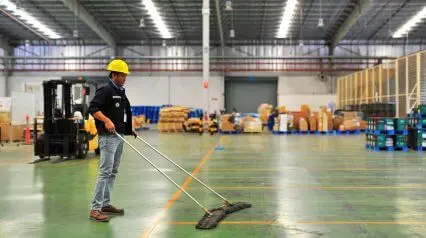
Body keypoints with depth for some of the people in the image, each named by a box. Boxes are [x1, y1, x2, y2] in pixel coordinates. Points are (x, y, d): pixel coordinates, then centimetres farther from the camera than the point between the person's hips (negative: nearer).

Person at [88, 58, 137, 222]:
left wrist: (129, 129, 23)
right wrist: (106, 120, -31)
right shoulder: (105, 90, -11)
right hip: (108, 137, -10)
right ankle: (95, 209, -8)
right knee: (105, 172, -11)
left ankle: (105, 204, 22)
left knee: (113, 172, 13)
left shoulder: (121, 92, 17)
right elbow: (92, 108, -20)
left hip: (119, 136, 10)